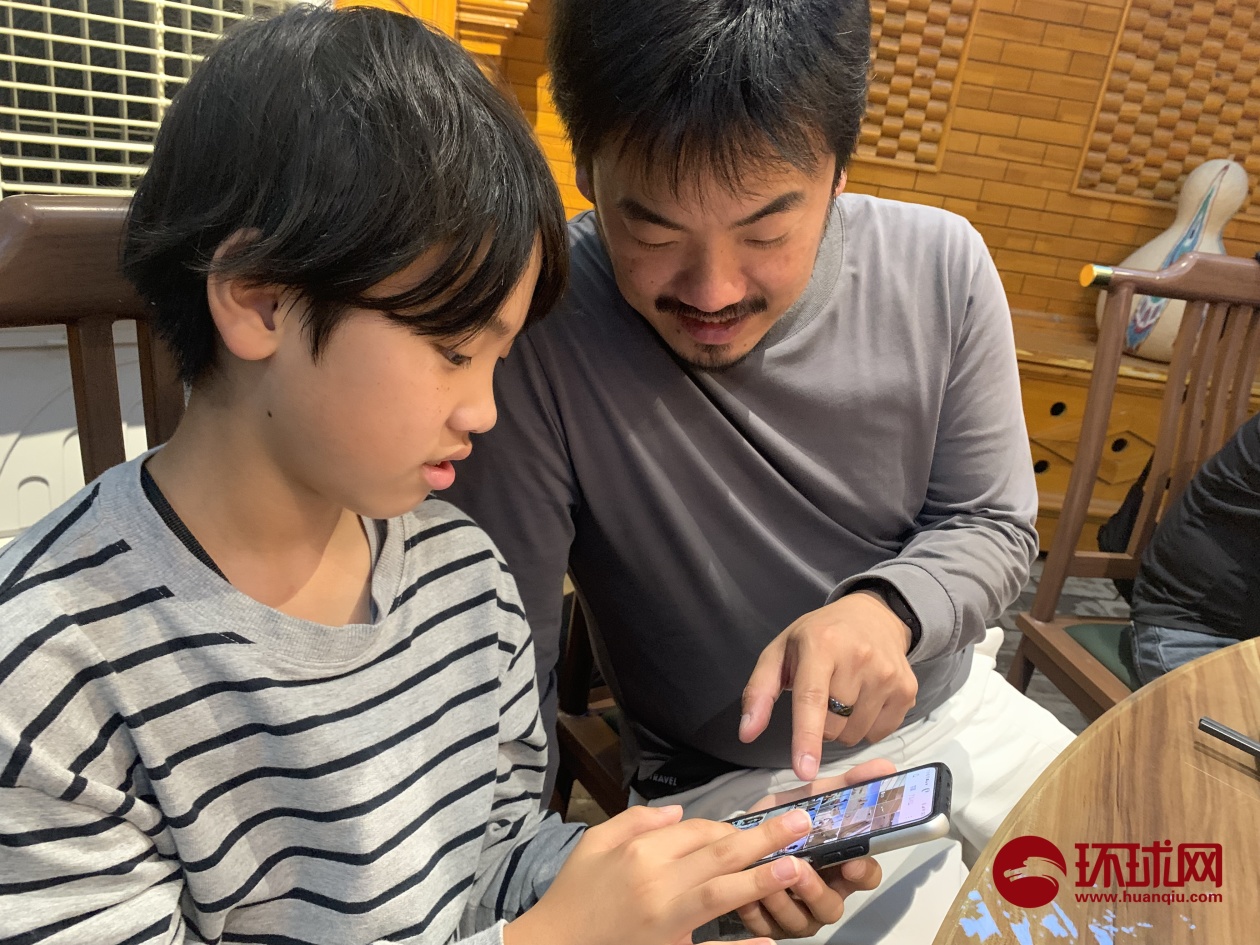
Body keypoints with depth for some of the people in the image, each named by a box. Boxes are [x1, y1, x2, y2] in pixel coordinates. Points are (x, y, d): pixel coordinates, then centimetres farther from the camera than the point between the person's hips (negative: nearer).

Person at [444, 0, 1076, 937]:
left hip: (952, 712, 5)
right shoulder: (538, 332, -25)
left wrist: (887, 605, -24)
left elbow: (994, 524, -4)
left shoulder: (942, 266, -12)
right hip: (730, 787, -3)